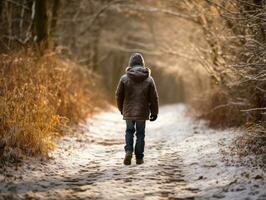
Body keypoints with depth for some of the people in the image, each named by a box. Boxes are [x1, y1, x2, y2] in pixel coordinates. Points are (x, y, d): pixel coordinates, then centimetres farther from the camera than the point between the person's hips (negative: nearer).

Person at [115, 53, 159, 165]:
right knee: (140, 133, 11)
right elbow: (154, 98, -2)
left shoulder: (124, 78, -7)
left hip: (128, 112, 0)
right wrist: (154, 112, 10)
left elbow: (118, 96, 0)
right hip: (142, 112, 0)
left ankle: (128, 151, -2)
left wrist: (121, 109, 17)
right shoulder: (149, 79, -5)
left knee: (129, 131, 18)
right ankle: (139, 158, 12)